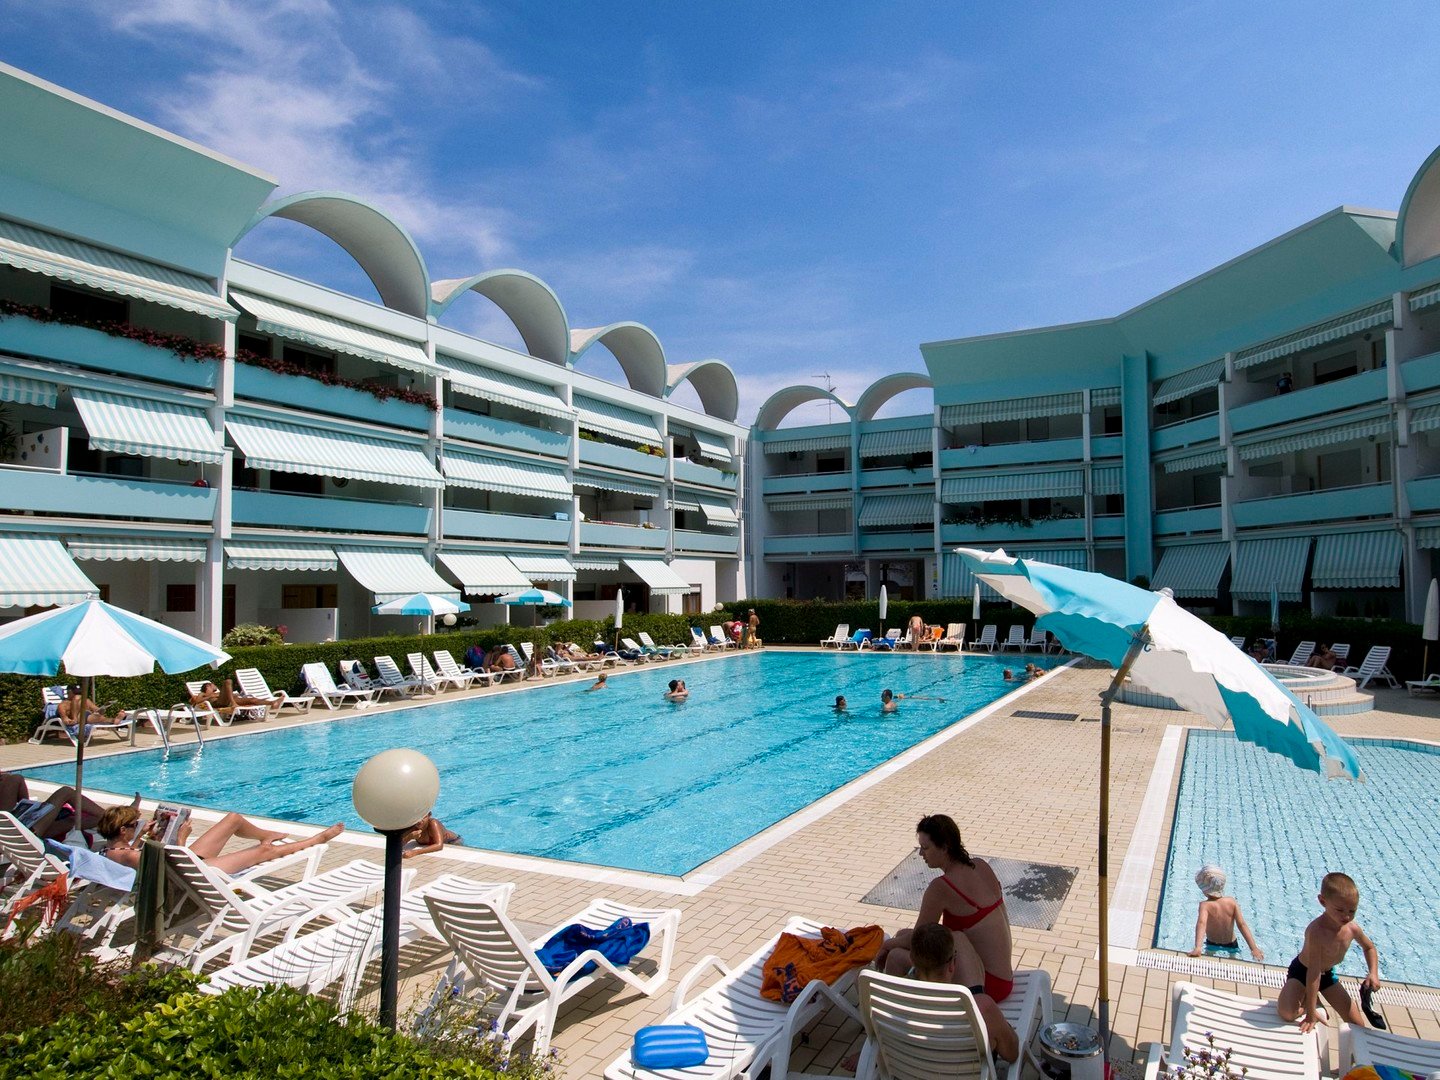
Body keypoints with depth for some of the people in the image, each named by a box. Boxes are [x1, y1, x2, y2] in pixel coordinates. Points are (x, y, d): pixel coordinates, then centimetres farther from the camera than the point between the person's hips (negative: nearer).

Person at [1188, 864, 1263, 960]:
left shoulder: (1205, 905, -29)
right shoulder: (1232, 902, -20)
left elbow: (1201, 923, -45)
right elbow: (1242, 924, -26)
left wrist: (1197, 948, -56)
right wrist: (1254, 948, -24)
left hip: (1212, 944, -2)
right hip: (1231, 944, 2)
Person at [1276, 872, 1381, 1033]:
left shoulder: (1352, 928, -18)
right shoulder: (1317, 931, -38)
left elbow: (1369, 948, 9)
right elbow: (1314, 972, -35)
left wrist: (1373, 973, -9)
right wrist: (1311, 1013, -31)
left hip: (1327, 974, 6)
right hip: (1302, 971, -6)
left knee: (1358, 1025, 3)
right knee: (1287, 1014, -27)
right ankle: (1306, 998, 4)